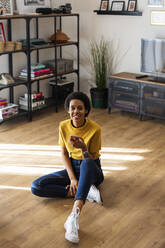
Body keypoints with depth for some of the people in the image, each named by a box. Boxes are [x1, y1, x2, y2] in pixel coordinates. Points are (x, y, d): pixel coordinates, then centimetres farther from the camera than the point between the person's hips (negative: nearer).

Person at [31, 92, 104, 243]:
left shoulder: (95, 129, -17)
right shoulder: (64, 126, -6)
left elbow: (92, 160, -13)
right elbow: (64, 154, -1)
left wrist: (83, 148, -34)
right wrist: (72, 178, -14)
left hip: (91, 171, -4)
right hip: (72, 168, 4)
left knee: (86, 163, -44)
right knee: (36, 186, -19)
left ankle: (74, 216, -55)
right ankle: (85, 192, -21)